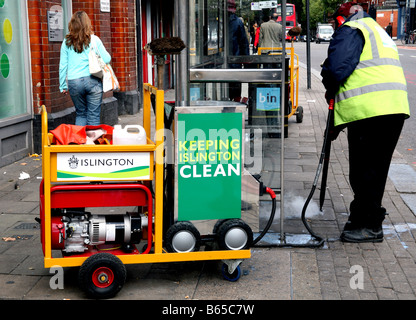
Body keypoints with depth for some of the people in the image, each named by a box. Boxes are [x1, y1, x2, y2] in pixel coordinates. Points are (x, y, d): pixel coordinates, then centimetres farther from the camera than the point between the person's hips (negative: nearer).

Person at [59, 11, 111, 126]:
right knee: (93, 116, 4)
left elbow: (63, 66, 5)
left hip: (74, 82, 2)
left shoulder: (67, 42, 3)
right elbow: (107, 59, -2)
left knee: (80, 114, 16)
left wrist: (63, 86, 13)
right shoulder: (94, 40, -3)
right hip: (93, 81, -2)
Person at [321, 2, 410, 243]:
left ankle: (369, 226, 4)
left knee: (364, 170, -2)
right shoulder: (379, 32, 30)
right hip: (396, 108, 9)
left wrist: (331, 92, 8)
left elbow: (336, 68, -16)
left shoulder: (350, 31, 0)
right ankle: (369, 214, 28)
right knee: (376, 168, 17)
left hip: (369, 111, -9)